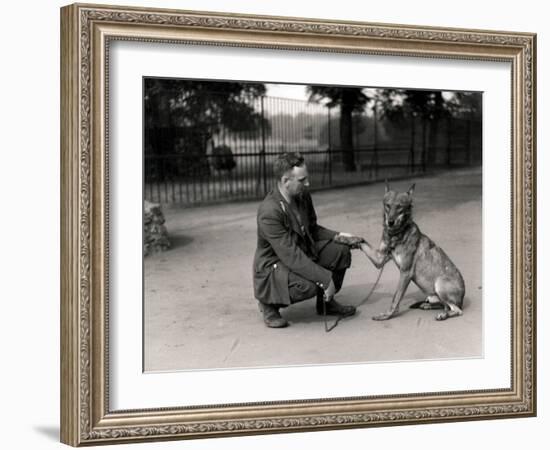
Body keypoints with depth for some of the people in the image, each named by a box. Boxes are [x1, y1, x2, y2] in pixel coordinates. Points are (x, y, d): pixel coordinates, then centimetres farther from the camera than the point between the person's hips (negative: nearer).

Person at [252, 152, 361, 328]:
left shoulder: (303, 196, -4)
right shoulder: (269, 211, -30)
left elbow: (312, 229, 13)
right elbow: (290, 256, -32)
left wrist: (336, 235, -7)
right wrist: (325, 278, -33)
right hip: (274, 266, -8)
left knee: (341, 251, -9)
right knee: (309, 285, -34)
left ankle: (326, 302, 11)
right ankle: (269, 303, -4)